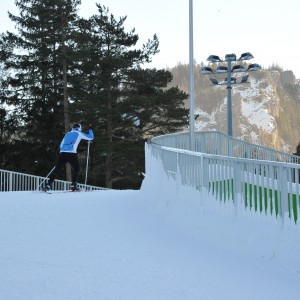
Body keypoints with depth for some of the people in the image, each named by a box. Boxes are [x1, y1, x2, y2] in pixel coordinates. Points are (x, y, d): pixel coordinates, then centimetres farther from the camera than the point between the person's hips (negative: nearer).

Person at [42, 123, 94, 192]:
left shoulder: (67, 134, 27)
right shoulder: (79, 134, 15)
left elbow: (61, 145, 26)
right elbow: (91, 137, 24)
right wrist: (90, 129, 39)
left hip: (62, 153, 4)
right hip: (72, 153, -3)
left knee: (57, 169, 1)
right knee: (76, 168, 16)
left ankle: (48, 184, -9)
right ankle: (73, 185, 8)